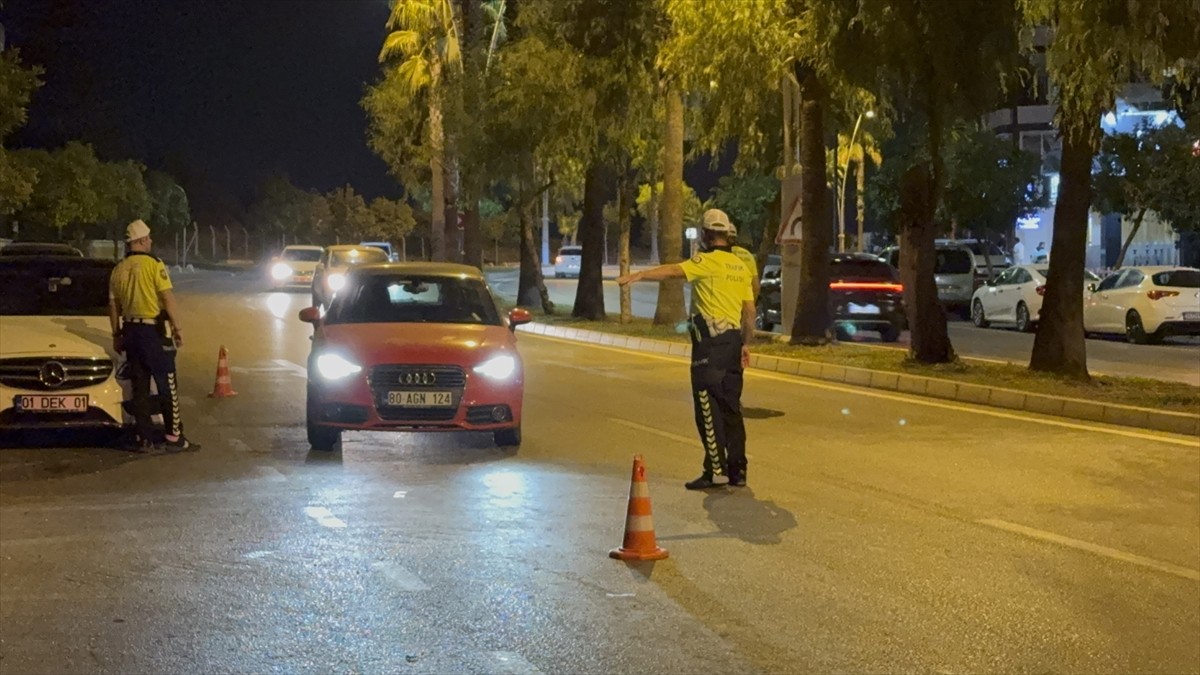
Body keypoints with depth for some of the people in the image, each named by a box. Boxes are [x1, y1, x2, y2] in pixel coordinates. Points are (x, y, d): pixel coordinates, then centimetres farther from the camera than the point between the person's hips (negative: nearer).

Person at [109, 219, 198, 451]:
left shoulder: (118, 270, 8)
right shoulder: (154, 265, -11)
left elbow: (113, 305, 12)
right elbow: (168, 299, -15)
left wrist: (117, 335, 20)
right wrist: (177, 328, -10)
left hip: (131, 331, 6)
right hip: (154, 331, -6)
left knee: (140, 388, 9)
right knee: (168, 386, 1)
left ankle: (144, 438, 10)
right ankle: (174, 437, 1)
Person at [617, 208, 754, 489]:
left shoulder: (707, 261, -8)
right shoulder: (740, 267, 14)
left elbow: (673, 271, -24)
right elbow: (750, 311, 15)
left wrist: (638, 275, -33)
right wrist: (745, 344, 22)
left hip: (710, 340, -8)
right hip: (733, 339, 8)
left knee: (708, 406, -5)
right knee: (730, 407, 11)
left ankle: (716, 469, -7)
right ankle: (737, 470, 13)